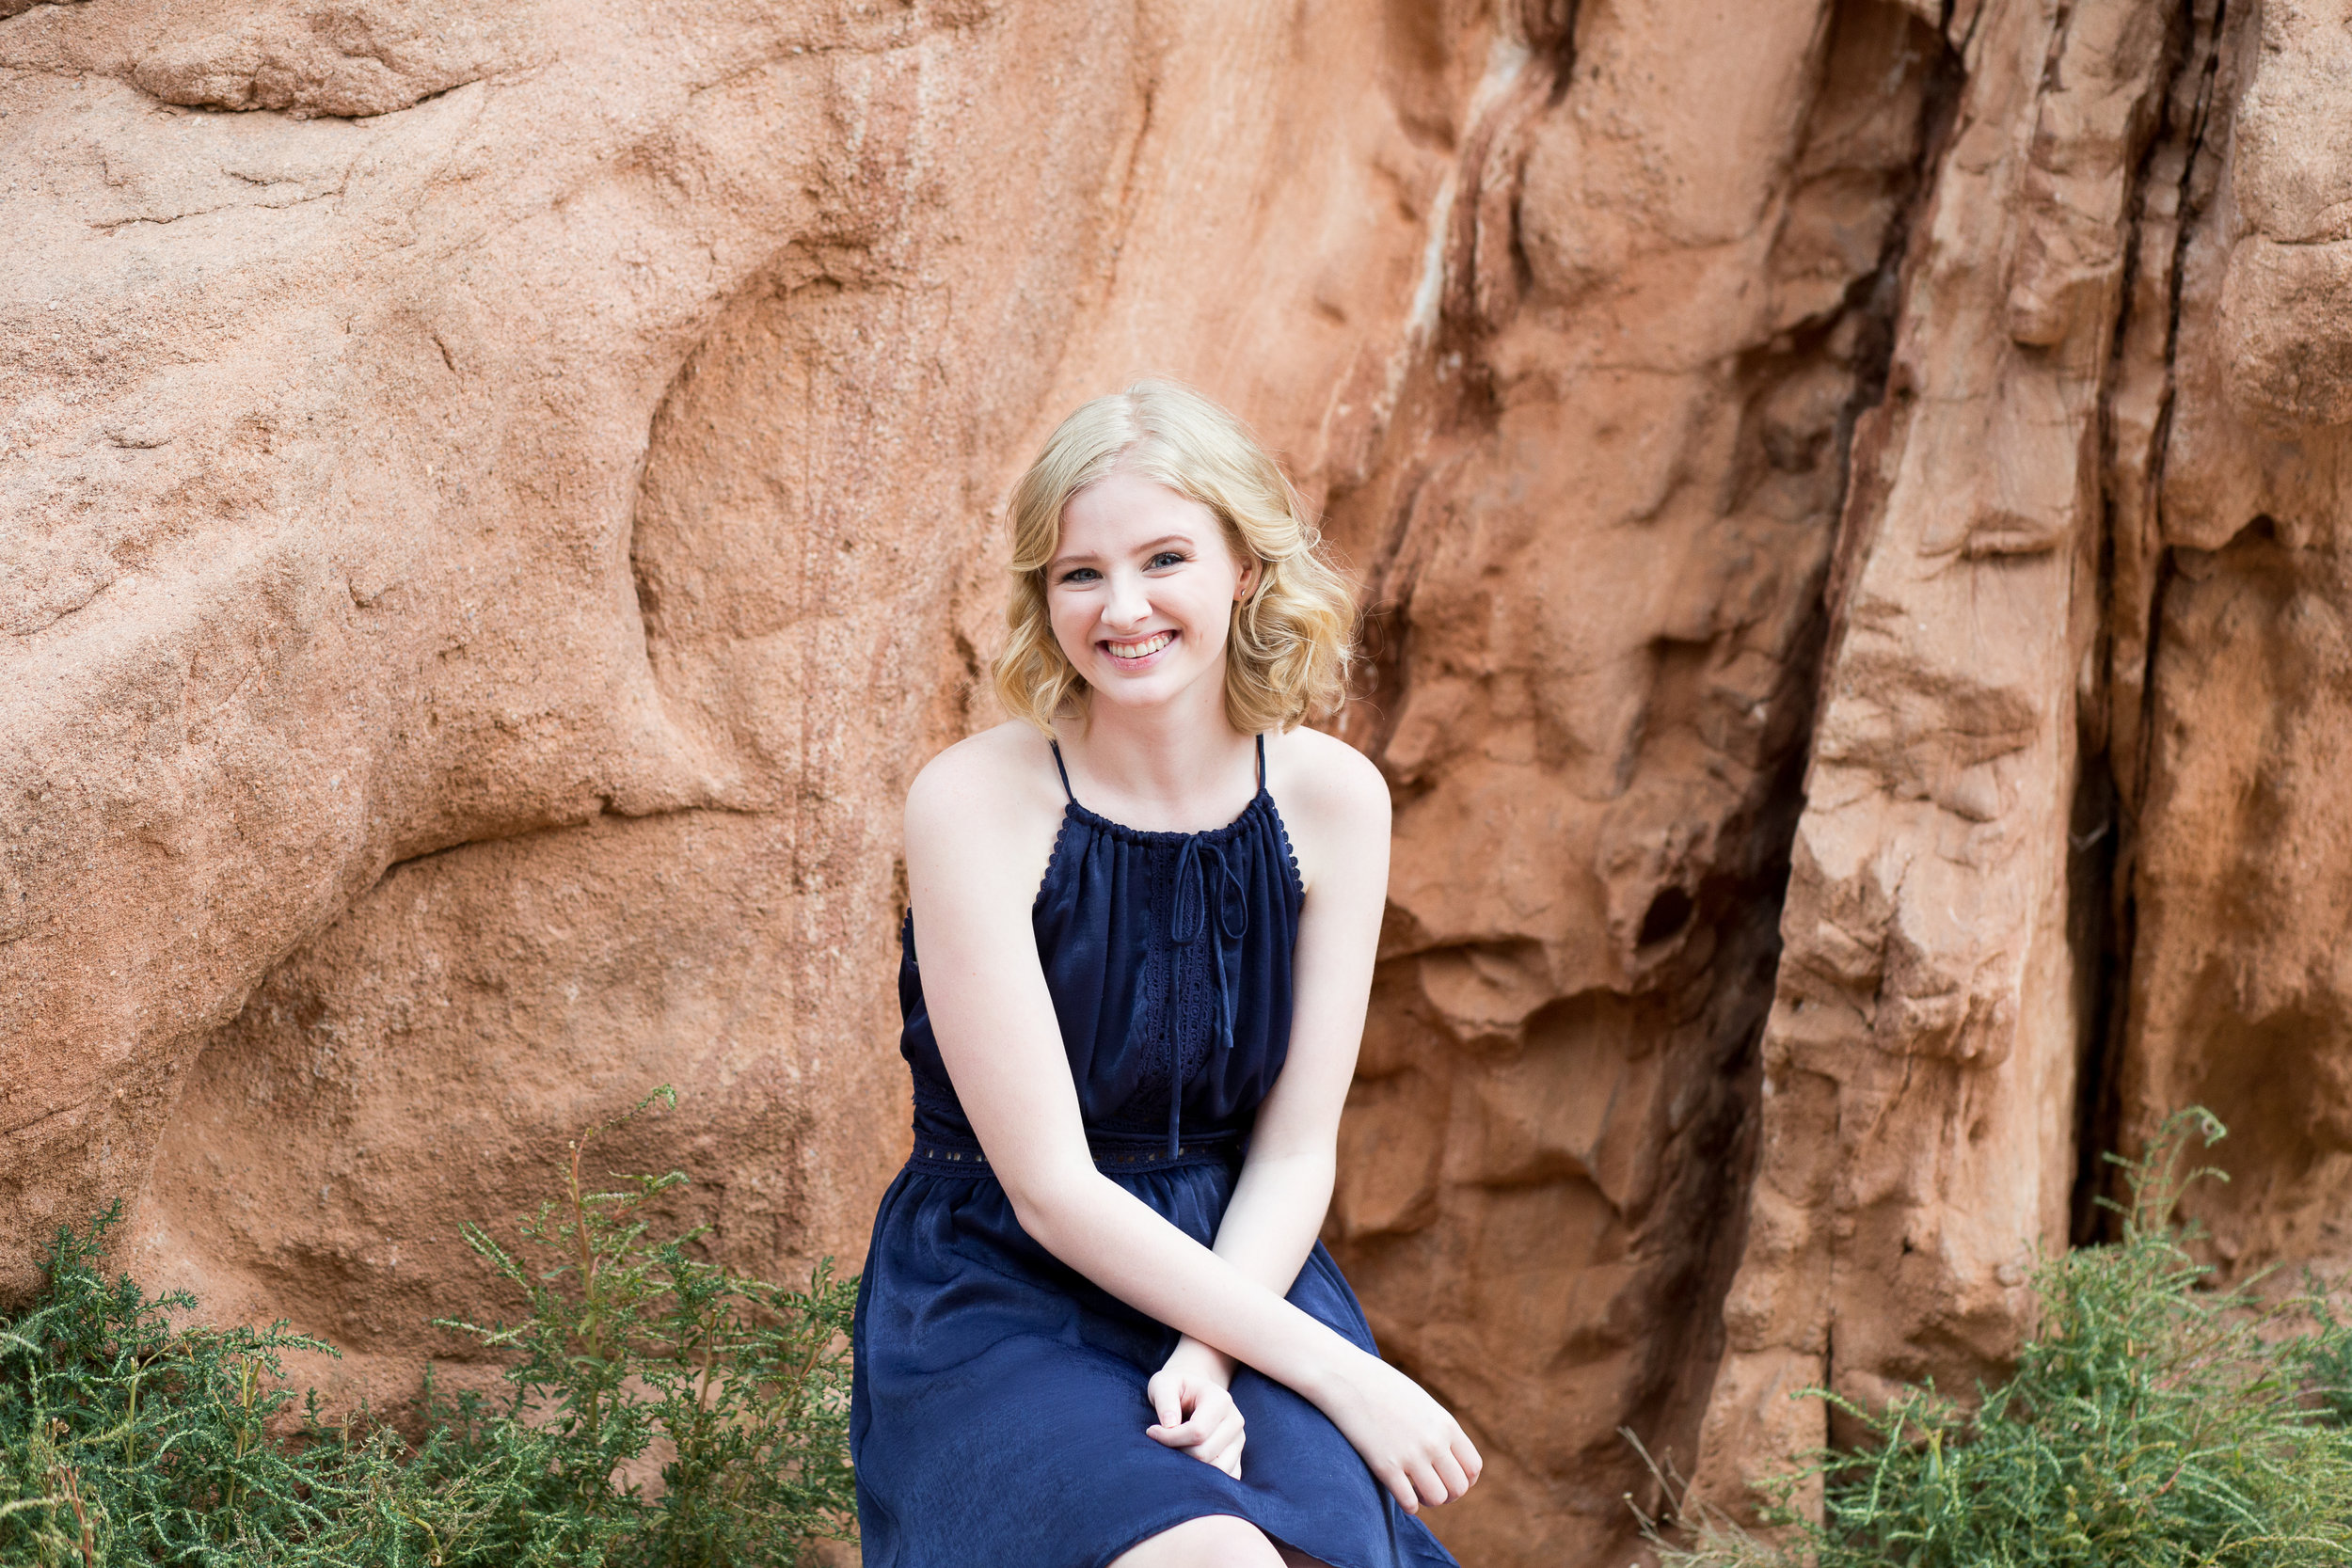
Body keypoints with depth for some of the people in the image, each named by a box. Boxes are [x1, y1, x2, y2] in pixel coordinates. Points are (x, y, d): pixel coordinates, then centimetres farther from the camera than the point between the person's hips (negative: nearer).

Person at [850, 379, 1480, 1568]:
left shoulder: (1329, 799, -2)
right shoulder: (973, 802, -14)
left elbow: (1294, 1148, 1)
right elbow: (1050, 1187, -15)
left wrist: (1214, 1357, -18)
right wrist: (1335, 1372, -17)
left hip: (1237, 1268, 3)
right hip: (996, 1302, -3)